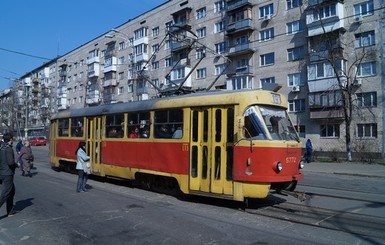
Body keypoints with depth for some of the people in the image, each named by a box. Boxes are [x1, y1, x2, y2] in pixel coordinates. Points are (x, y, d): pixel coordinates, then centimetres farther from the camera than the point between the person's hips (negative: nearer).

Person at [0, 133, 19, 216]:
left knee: (12, 191, 19)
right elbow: (10, 162, -24)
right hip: (8, 174, -9)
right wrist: (17, 165, -5)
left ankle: (10, 211, 25)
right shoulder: (8, 149, -16)